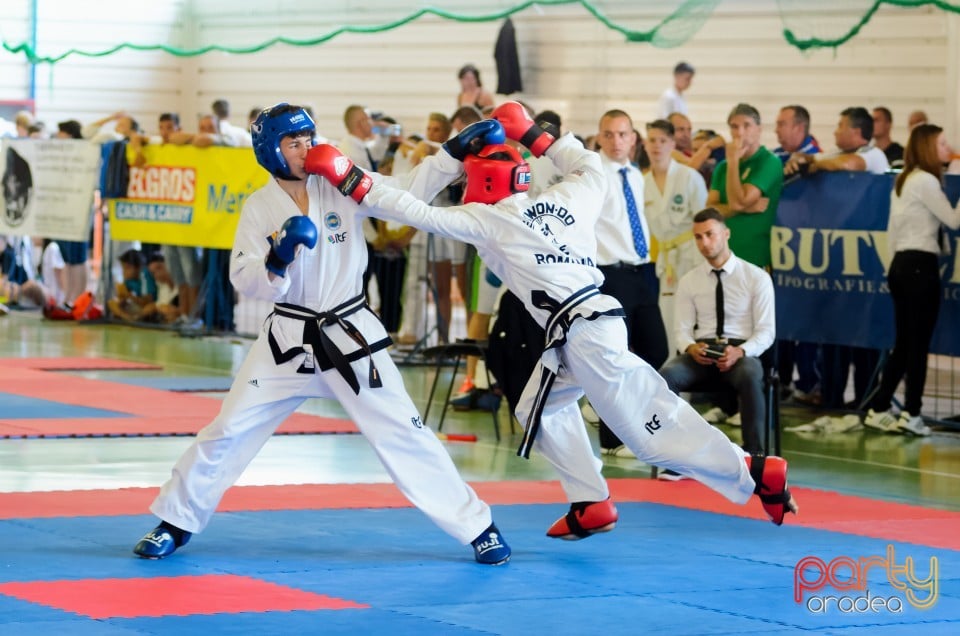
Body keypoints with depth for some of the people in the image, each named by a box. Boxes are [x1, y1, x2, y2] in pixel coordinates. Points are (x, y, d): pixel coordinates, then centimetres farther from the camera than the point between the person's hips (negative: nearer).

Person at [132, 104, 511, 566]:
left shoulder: (342, 188, -3)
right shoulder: (259, 208, -3)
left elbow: (408, 193, -8)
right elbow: (248, 281, -8)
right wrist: (279, 256, -27)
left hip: (352, 335, 0)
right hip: (288, 338, 0)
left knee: (403, 433, -1)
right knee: (229, 430, 1)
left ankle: (477, 527, 6)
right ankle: (175, 523, 18)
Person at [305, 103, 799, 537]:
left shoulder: (488, 220, -5)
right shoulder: (563, 199, 12)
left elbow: (418, 212, -7)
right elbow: (590, 168, 32)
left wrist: (351, 183, -4)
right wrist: (536, 137, 32)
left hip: (585, 335, -9)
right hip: (588, 326, 9)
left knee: (650, 425, -6)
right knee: (540, 409, 22)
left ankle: (756, 473, -9)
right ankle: (591, 505, 19)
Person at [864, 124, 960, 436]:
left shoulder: (904, 181, 17)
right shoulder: (925, 181, -11)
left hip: (901, 264, 9)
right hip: (921, 264, -9)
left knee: (904, 343, 11)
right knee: (919, 342, -6)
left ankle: (879, 410, 9)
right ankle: (911, 414, -6)